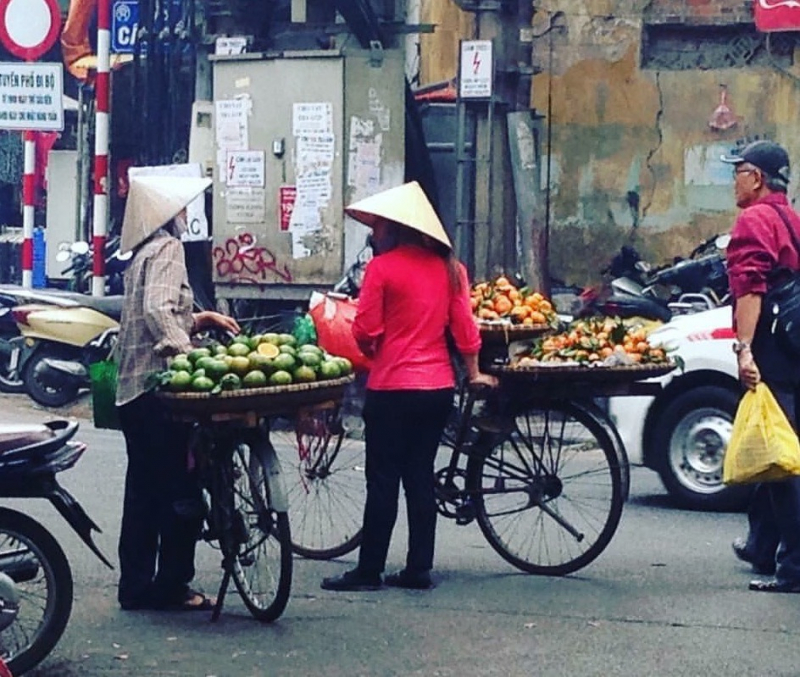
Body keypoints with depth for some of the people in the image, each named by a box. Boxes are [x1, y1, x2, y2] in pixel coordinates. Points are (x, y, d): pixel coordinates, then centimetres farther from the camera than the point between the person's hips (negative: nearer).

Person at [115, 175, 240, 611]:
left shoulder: (143, 252, 18)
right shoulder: (167, 248, -10)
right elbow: (158, 309, -25)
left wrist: (199, 319, 15)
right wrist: (188, 355, -31)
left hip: (134, 389, 9)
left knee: (144, 491, 12)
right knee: (180, 490, -3)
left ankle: (135, 586, 14)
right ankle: (172, 586, 0)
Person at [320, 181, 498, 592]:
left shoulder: (382, 267, -10)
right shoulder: (448, 268, 5)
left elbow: (366, 330, -10)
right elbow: (465, 327, 7)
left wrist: (371, 352, 11)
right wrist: (474, 373, 19)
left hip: (393, 388, -5)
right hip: (438, 388, 5)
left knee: (383, 481, 0)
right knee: (420, 478, 11)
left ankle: (369, 570, 3)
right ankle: (419, 569, 12)